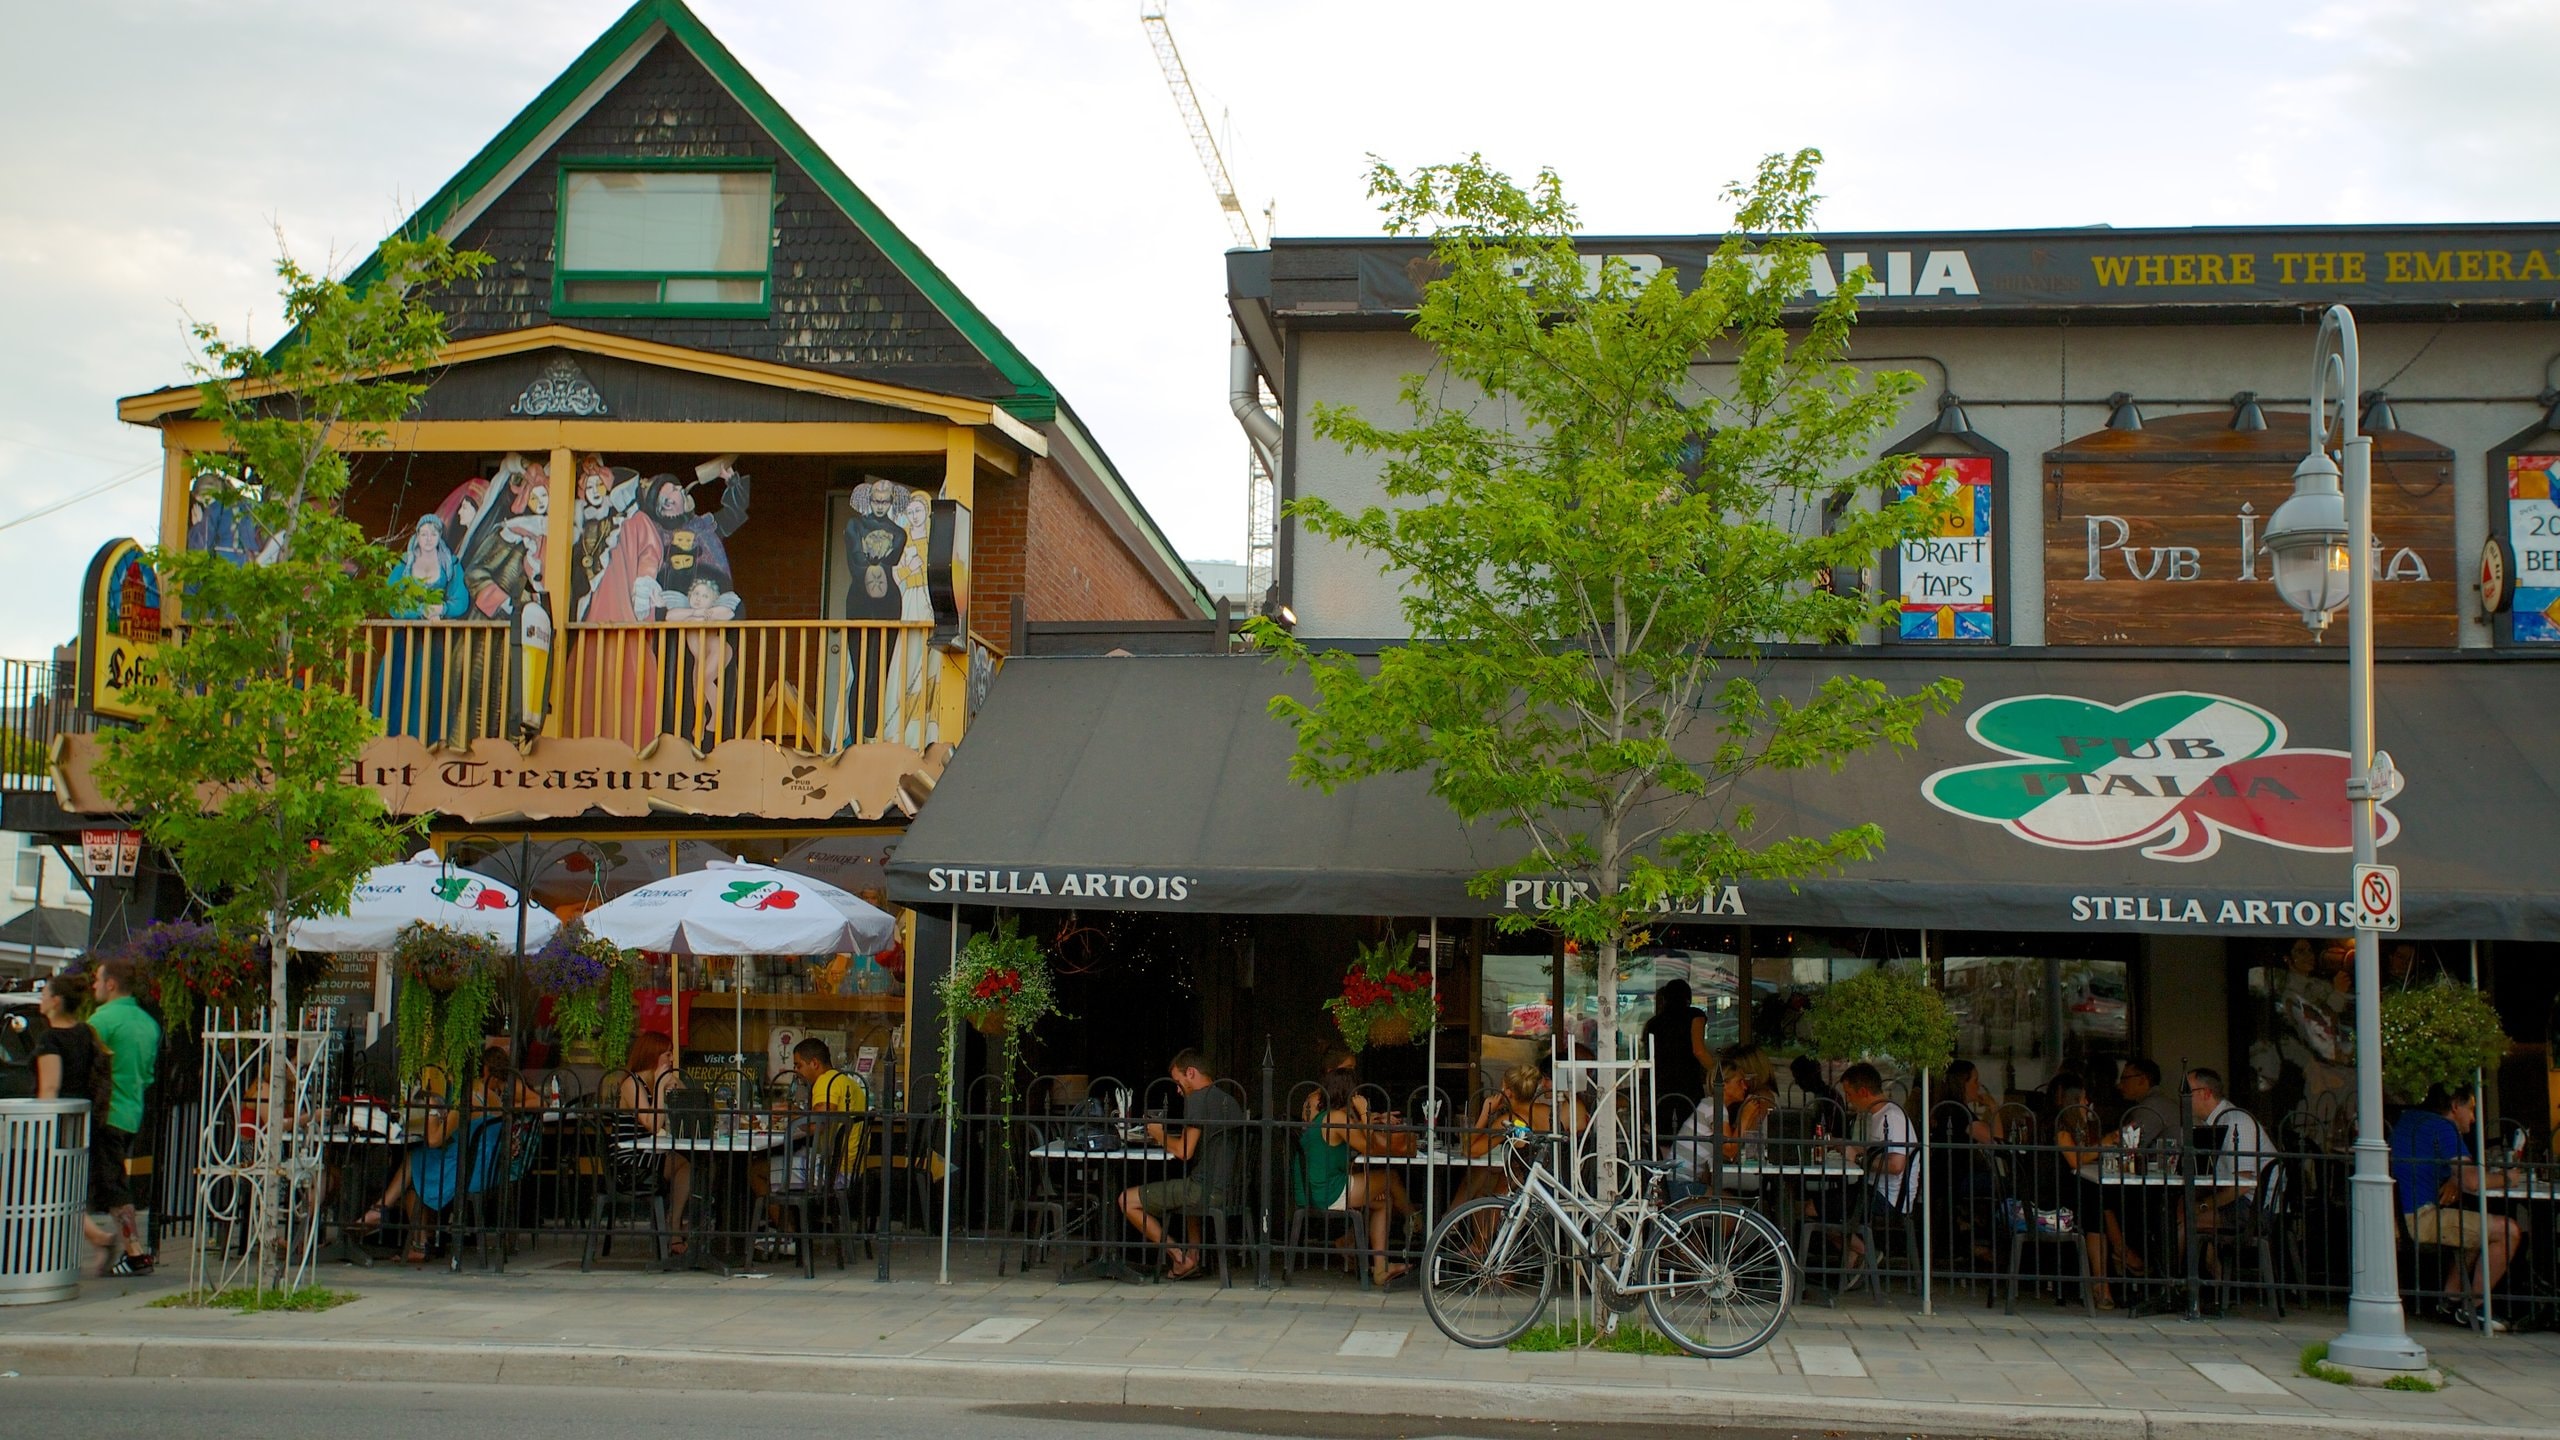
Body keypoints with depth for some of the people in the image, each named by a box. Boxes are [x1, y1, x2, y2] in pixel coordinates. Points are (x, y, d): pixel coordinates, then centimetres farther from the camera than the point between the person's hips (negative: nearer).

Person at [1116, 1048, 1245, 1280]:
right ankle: (1195, 1255, 25)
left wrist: (1161, 1136, 2)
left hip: (1204, 1189, -9)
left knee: (1127, 1200, -2)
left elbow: (1184, 1152, -16)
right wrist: (1167, 1138, 19)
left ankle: (1181, 1259, -1)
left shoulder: (1197, 1098, -11)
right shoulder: (1230, 1101, 17)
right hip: (1227, 1190, 9)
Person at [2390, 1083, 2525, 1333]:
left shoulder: (2408, 1118, 18)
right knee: (2508, 1231, -8)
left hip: (2400, 1216, 10)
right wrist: (2505, 1177, 1)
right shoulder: (2444, 1127, -9)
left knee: (2476, 1228, 31)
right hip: (2421, 1218, -10)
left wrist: (2453, 1182, 9)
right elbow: (2472, 1181, -19)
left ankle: (2449, 1302, 27)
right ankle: (2471, 1310, 0)